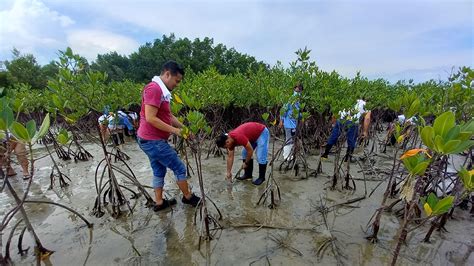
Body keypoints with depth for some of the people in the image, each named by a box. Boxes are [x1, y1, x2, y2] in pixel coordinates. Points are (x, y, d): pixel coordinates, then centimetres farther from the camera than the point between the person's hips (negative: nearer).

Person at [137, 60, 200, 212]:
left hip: (151, 140, 10)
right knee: (179, 168, 3)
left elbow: (168, 116, 17)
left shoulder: (161, 91, 13)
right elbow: (150, 118, -25)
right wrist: (174, 130, -19)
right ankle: (188, 197, 22)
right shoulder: (154, 88, -19)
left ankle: (159, 203, 30)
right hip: (153, 141, -10)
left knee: (159, 171, 18)